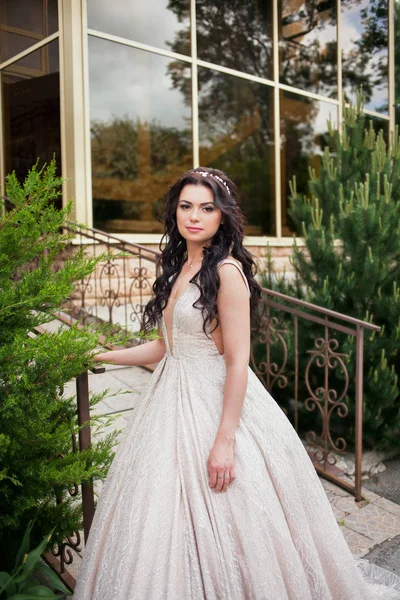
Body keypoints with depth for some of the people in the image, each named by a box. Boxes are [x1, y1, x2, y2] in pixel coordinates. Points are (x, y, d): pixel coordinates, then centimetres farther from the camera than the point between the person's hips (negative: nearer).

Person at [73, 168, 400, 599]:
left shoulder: (227, 271, -15)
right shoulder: (178, 268, 9)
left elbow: (237, 362, -18)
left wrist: (225, 441, -20)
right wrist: (99, 357, 15)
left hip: (217, 402, -8)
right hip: (172, 401, 8)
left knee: (216, 525, 5)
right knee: (167, 524, 17)